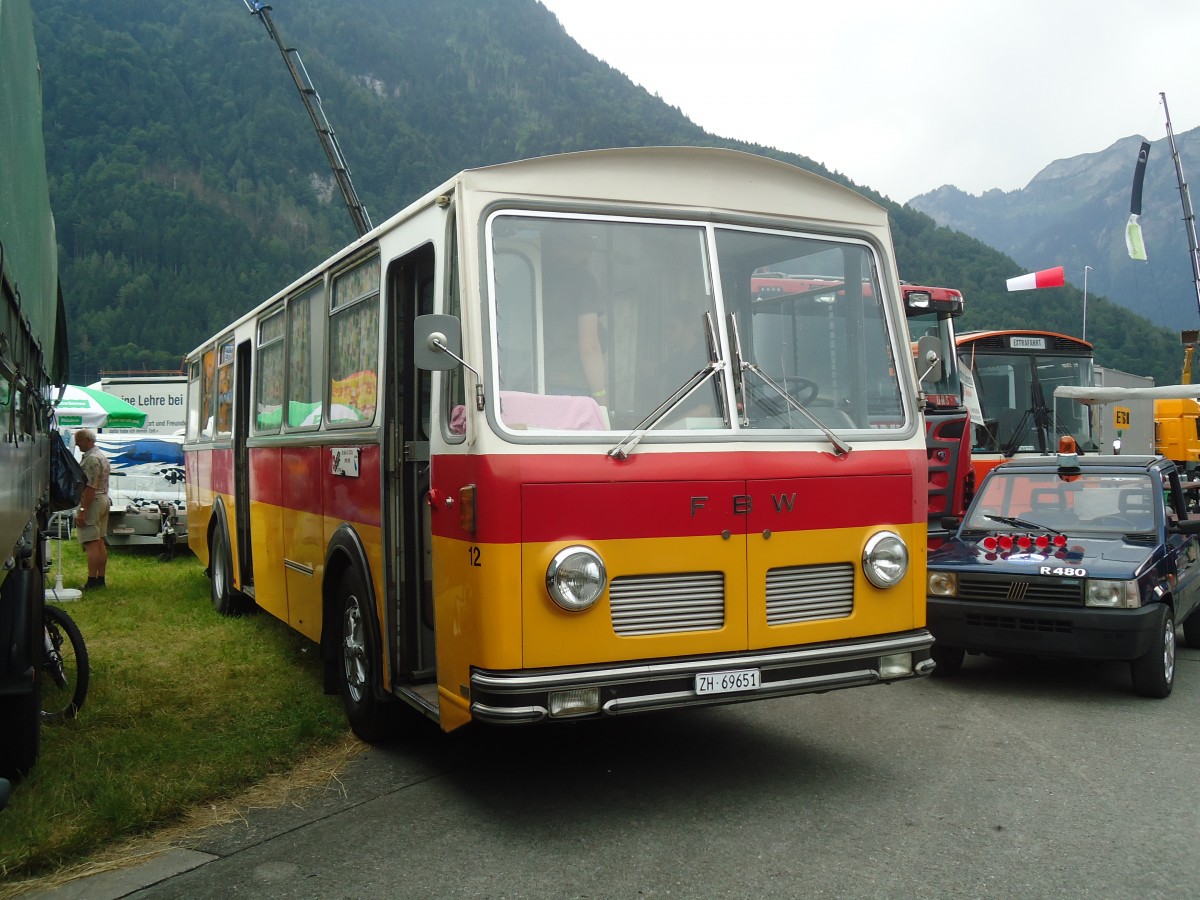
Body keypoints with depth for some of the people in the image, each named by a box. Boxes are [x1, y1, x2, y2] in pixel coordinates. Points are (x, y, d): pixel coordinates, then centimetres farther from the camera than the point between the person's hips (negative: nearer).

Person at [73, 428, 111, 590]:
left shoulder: (91, 459, -17)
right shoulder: (101, 455, 16)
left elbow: (91, 488, -22)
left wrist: (82, 511, -23)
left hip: (92, 502, -10)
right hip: (104, 500, 10)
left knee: (91, 543, -9)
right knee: (100, 542, 12)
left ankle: (92, 581, -9)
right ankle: (100, 579, 16)